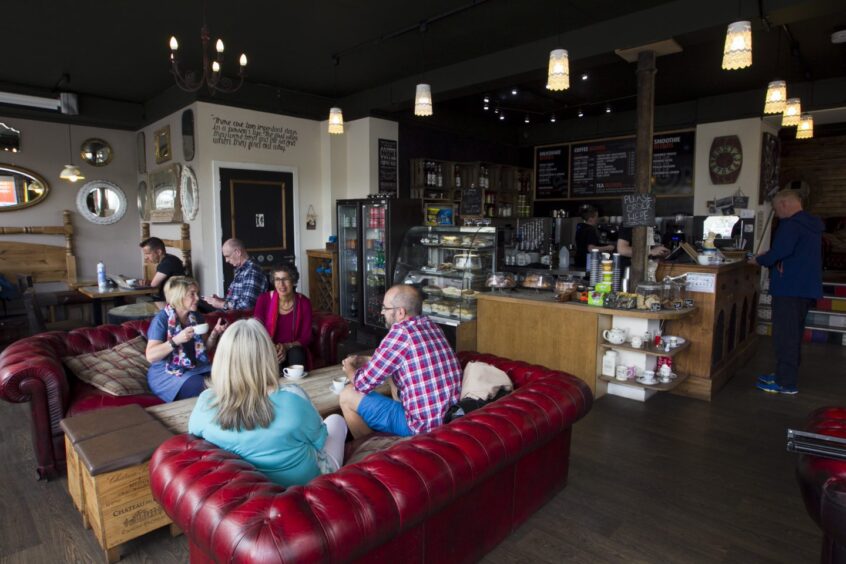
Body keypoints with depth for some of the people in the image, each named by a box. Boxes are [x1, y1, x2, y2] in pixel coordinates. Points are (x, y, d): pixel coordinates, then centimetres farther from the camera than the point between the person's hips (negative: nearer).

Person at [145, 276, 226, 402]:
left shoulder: (196, 317, 7)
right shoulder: (161, 319, -11)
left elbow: (205, 348, 14)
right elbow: (150, 356, -18)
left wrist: (214, 333, -5)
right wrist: (176, 340, -30)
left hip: (195, 368, 6)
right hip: (166, 374, -6)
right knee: (207, 389, -30)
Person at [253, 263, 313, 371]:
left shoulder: (304, 303, -4)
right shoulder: (264, 299, -5)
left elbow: (306, 337, -4)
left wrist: (286, 346, -22)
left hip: (294, 350, 1)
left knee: (296, 353, -31)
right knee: (275, 359, -32)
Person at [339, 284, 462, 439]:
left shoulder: (400, 332, -18)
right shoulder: (430, 325, 6)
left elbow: (363, 384, -10)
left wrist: (350, 369, 11)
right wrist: (367, 360, 20)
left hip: (423, 424, -8)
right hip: (448, 415, 8)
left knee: (347, 395, 2)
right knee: (393, 372, 26)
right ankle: (395, 435, 33)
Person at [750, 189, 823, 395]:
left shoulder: (791, 224, -14)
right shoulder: (812, 224, 16)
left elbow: (780, 252, -23)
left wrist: (759, 260, -6)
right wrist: (770, 257, 10)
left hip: (789, 288, -10)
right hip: (806, 288, 10)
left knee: (784, 335, -5)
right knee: (794, 334, 16)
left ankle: (786, 383, -1)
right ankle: (786, 375, 26)